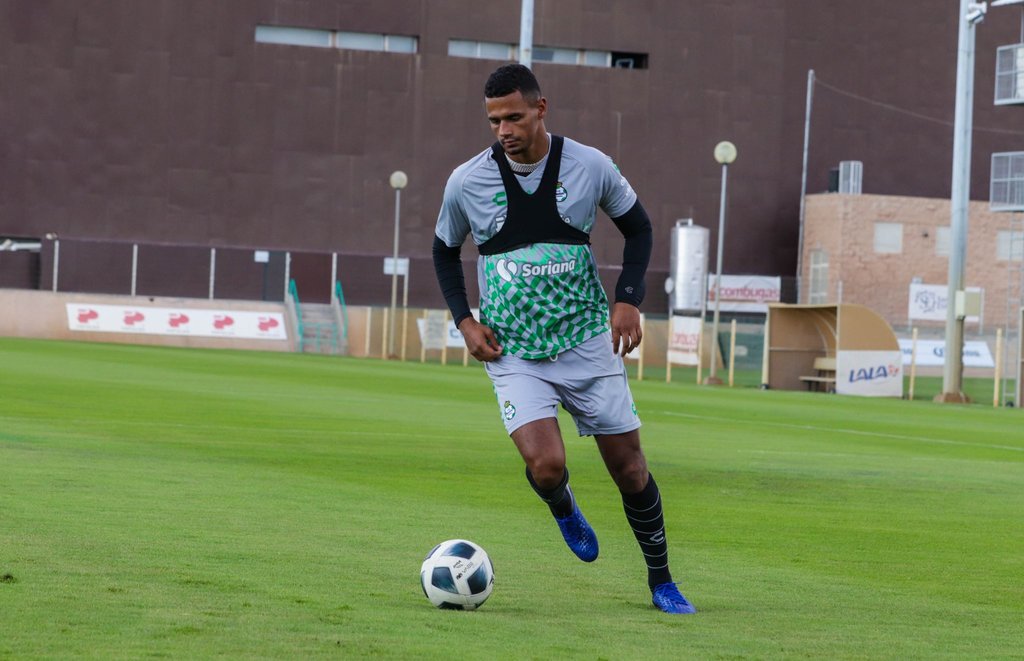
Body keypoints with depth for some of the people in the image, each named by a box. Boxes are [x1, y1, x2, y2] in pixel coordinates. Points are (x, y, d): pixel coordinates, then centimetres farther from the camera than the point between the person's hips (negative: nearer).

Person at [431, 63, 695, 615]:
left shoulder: (590, 166, -6)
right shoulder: (467, 182, -6)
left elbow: (637, 227, 10)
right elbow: (445, 250, 12)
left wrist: (628, 300, -3)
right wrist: (464, 321, -1)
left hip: (587, 341, 1)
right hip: (512, 354, -1)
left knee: (629, 467, 4)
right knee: (546, 465, -20)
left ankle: (661, 582, 22)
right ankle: (562, 508, 18)